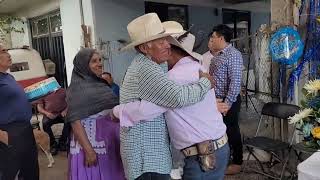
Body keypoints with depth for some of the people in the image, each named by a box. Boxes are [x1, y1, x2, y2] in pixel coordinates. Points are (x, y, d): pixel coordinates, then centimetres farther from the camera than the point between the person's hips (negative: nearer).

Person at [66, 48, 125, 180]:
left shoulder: (101, 83, 12)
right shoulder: (77, 88, -9)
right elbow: (75, 121, -15)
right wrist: (88, 150, -20)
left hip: (110, 140, 7)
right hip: (91, 142, -7)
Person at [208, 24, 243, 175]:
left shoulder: (233, 55, -16)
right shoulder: (217, 55, 11)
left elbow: (235, 81, -22)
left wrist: (228, 103, -23)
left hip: (229, 101, -8)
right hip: (217, 100, 8)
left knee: (232, 131, 5)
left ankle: (237, 162, 21)